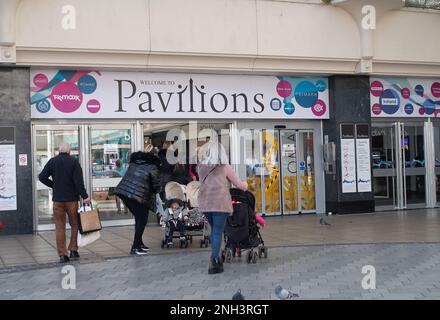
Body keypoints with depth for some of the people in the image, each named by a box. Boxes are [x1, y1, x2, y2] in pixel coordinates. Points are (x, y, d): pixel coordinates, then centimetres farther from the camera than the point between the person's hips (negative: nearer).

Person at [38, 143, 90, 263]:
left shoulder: (52, 161, 3)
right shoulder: (74, 161, -5)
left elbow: (42, 177, -1)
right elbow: (79, 181, -12)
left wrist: (53, 185, 11)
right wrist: (84, 196, -9)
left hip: (57, 199, 2)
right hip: (72, 198, -2)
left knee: (60, 227, 6)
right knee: (75, 224, 14)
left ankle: (62, 254, 3)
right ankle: (73, 250, 10)